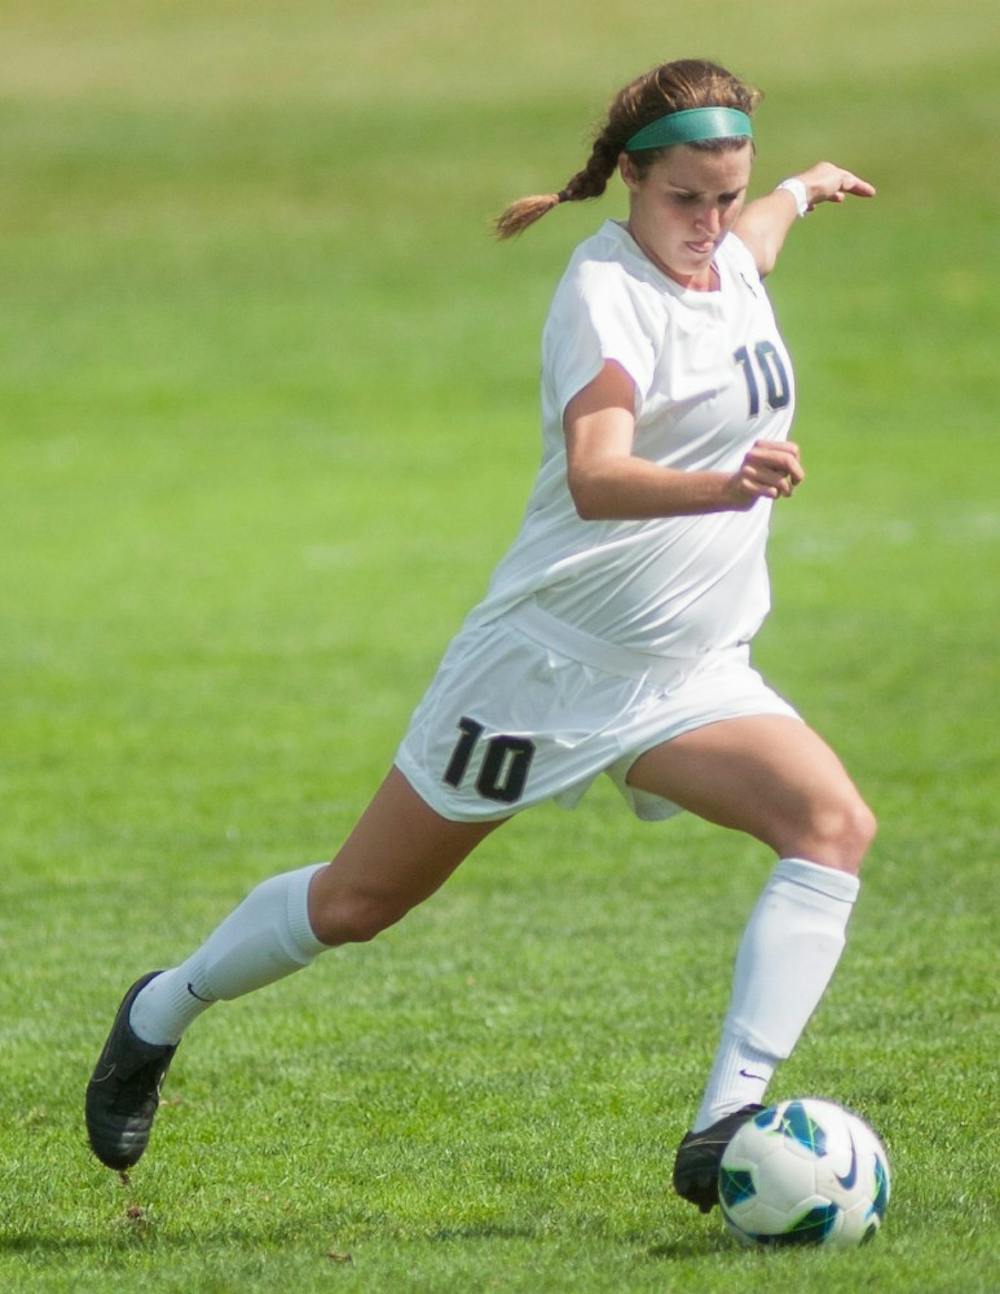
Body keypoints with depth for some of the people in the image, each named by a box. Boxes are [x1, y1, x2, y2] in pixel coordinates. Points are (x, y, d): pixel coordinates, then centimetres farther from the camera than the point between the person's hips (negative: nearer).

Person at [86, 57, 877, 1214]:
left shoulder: (730, 262, 5)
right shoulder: (606, 287, -20)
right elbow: (594, 477, -38)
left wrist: (801, 193, 52)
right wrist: (725, 486, -56)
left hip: (689, 675, 7)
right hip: (553, 653, -7)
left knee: (834, 823, -20)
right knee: (357, 903, 5)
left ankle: (725, 1131, -25)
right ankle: (160, 1015, 33)